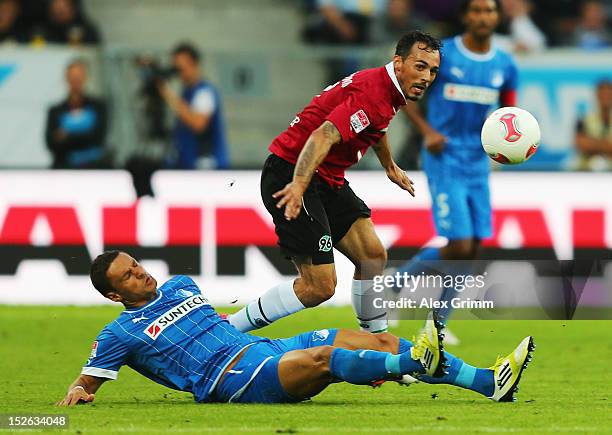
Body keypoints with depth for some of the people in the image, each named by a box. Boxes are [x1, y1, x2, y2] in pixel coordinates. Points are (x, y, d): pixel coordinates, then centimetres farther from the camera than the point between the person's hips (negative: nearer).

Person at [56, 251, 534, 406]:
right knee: (322, 357, -36)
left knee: (375, 340, -8)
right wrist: (76, 394, -13)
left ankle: (489, 381, -17)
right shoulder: (122, 334, 5)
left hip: (267, 348, 8)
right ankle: (415, 360, -60)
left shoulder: (180, 286, 25)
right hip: (232, 378, -8)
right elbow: (86, 381, 6)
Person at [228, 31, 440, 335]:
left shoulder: (389, 91, 10)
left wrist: (390, 167, 51)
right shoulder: (371, 92, -22)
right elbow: (323, 136, -35)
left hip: (328, 180, 10)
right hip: (290, 178, -10)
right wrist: (299, 185, -48)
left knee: (373, 256, 6)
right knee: (319, 287, -13)